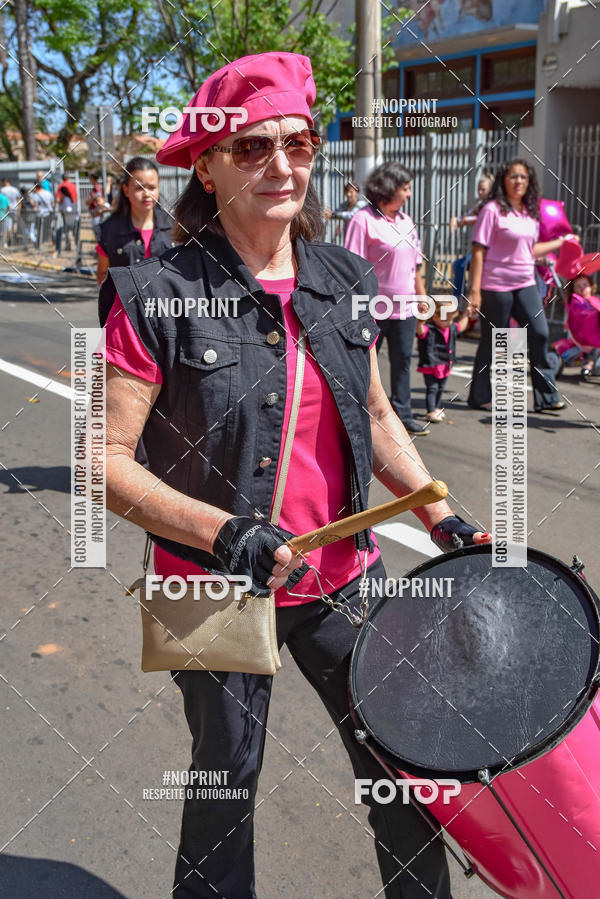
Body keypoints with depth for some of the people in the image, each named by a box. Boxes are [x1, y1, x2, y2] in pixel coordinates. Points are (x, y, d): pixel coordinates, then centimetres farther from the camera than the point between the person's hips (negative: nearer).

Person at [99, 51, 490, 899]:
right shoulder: (157, 296, -15)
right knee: (227, 781, 16)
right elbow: (105, 460, -15)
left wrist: (442, 518, 1)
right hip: (215, 592, -4)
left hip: (341, 576, 4)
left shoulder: (347, 280, 1)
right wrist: (222, 532, -26)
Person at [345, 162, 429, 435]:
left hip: (404, 306, 7)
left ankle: (402, 413, 18)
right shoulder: (364, 219, -10)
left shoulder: (406, 220, 14)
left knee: (402, 360, 9)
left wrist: (422, 296, 19)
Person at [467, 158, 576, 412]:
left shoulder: (531, 212, 12)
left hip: (525, 284, 6)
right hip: (496, 285, -6)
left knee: (539, 335, -2)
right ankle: (480, 397, 17)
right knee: (492, 341, 2)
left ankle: (546, 397, 6)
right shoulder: (493, 210, -8)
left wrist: (561, 243, 22)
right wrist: (475, 290, -17)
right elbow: (478, 252, -11)